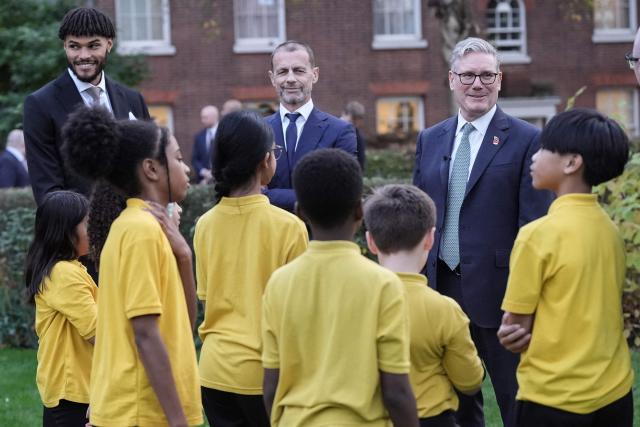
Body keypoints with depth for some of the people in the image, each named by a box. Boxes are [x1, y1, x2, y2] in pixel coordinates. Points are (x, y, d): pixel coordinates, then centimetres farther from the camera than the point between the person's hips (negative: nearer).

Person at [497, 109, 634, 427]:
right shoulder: (610, 230, 4)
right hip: (615, 391, 6)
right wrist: (535, 334, 7)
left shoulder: (538, 234, -15)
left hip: (553, 398, -6)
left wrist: (514, 333, 10)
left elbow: (517, 327, -9)